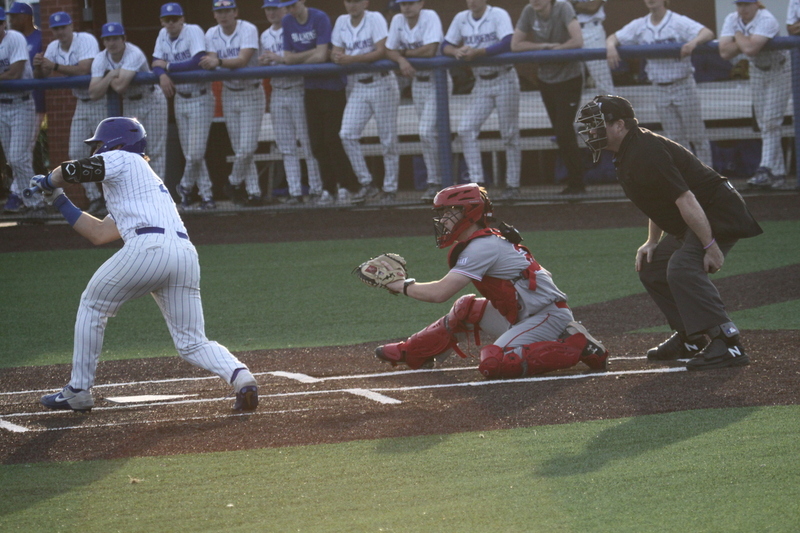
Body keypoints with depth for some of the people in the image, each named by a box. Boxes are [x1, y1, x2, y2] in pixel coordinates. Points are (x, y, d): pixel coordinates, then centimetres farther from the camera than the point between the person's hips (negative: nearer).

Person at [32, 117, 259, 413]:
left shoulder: (123, 160, 14)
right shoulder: (149, 179, 38)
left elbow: (71, 170, 1)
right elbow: (99, 233, 39)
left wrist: (48, 182, 23)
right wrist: (59, 200, 46)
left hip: (147, 248, -7)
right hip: (185, 254, 7)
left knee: (92, 306, 14)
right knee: (192, 343, 8)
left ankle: (78, 390, 15)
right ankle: (240, 376, -19)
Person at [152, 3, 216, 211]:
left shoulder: (193, 31, -14)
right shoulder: (163, 35, 5)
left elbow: (198, 62, -26)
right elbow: (156, 63, 3)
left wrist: (168, 65, -16)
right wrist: (162, 75, -20)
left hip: (200, 98, -6)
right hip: (179, 98, 7)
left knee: (195, 152, -10)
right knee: (189, 153, 6)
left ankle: (185, 186, 13)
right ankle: (205, 195, 14)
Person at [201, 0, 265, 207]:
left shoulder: (248, 30, -14)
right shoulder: (212, 35, 3)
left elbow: (243, 60, -27)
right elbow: (211, 59, -7)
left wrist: (219, 62, -42)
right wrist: (208, 63, -31)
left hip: (251, 94, -4)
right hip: (229, 94, 4)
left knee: (247, 147, -12)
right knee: (239, 149, 3)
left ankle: (234, 183, 11)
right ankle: (253, 192, 11)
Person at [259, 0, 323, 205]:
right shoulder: (265, 36, 16)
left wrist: (279, 58, -19)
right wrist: (262, 62, -4)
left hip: (298, 92, -6)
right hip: (278, 94, 6)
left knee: (308, 143, -4)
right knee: (286, 147, 4)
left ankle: (316, 189, 0)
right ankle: (294, 192, 5)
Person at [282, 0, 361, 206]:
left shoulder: (320, 18, -13)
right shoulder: (288, 22, 6)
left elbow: (321, 56, -18)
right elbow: (288, 58, 2)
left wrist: (298, 59, -4)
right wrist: (312, 53, -10)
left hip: (332, 83, -6)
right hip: (310, 86, 6)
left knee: (333, 138, -10)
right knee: (317, 141, 4)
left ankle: (347, 186, -5)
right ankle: (328, 188, 8)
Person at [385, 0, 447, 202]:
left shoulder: (430, 17, -16)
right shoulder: (397, 20, 2)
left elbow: (430, 50, -25)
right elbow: (389, 50, 2)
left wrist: (404, 52, -12)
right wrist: (401, 60, -19)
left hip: (436, 81, -6)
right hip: (417, 81, 6)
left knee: (427, 132, -15)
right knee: (431, 134, 8)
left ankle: (435, 183, -8)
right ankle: (437, 180, 14)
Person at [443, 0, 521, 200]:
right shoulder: (461, 19, 5)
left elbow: (507, 44, -25)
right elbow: (446, 46, 6)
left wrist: (477, 52, -31)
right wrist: (457, 52, -18)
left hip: (504, 80, -5)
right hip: (481, 84, 5)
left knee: (509, 134, 0)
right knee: (465, 130, -7)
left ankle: (513, 185, 8)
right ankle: (477, 182, -5)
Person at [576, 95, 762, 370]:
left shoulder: (645, 153, -24)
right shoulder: (627, 154, 10)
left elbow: (685, 200, -29)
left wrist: (710, 246, -30)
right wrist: (652, 242, 13)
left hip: (718, 215, -11)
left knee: (683, 268, -29)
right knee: (652, 269, 16)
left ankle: (727, 344, -32)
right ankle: (690, 339, 24)